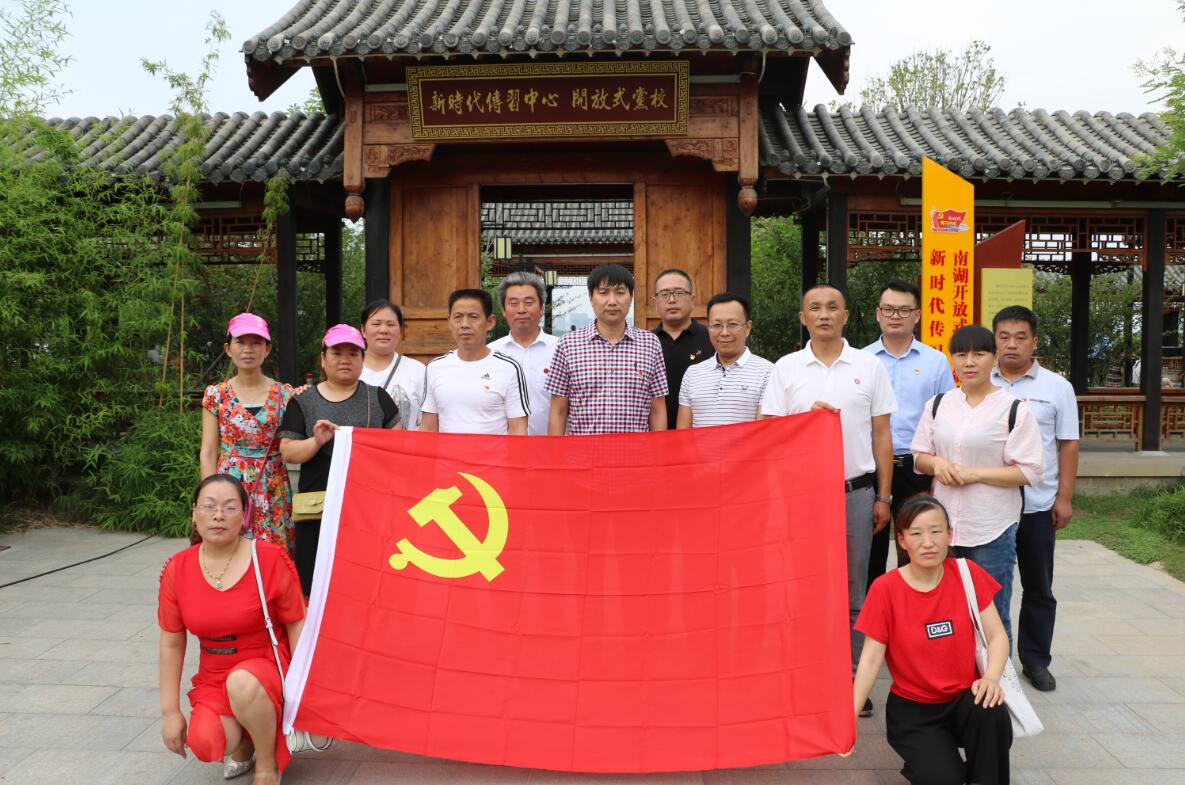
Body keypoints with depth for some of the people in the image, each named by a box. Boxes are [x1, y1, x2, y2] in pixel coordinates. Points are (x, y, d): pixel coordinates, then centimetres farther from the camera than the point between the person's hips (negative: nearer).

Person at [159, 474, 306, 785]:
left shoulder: (270, 558, -14)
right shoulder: (176, 569, -4)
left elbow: (297, 625, -7)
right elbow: (172, 644, 4)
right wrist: (170, 711, 3)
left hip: (269, 668, -3)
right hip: (213, 679, 3)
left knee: (242, 683, -37)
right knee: (204, 743, -26)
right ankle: (242, 743, 13)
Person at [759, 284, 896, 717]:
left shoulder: (870, 366, 6)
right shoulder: (785, 369, 5)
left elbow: (881, 435, 7)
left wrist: (883, 496, 5)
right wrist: (807, 417, -15)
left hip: (856, 491, 0)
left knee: (852, 589, 6)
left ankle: (852, 677, 17)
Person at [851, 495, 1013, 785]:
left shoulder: (967, 574, -6)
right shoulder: (885, 589, -13)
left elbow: (997, 636, -4)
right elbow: (871, 658, -12)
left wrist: (991, 677, -24)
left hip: (964, 698, 2)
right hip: (912, 707, -2)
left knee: (992, 714, -31)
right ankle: (926, 760, 12)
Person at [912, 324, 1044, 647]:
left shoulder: (1014, 409, -6)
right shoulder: (938, 405, 9)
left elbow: (1029, 472, -9)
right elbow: (919, 456, 13)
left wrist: (973, 473, -16)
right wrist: (936, 463, -9)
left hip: (992, 528, -4)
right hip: (944, 524, 5)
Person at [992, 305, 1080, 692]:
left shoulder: (1056, 387, 2)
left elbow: (1068, 445, 2)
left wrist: (1064, 498, -3)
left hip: (1038, 504, 0)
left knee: (1038, 588, 10)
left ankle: (1036, 660, 24)